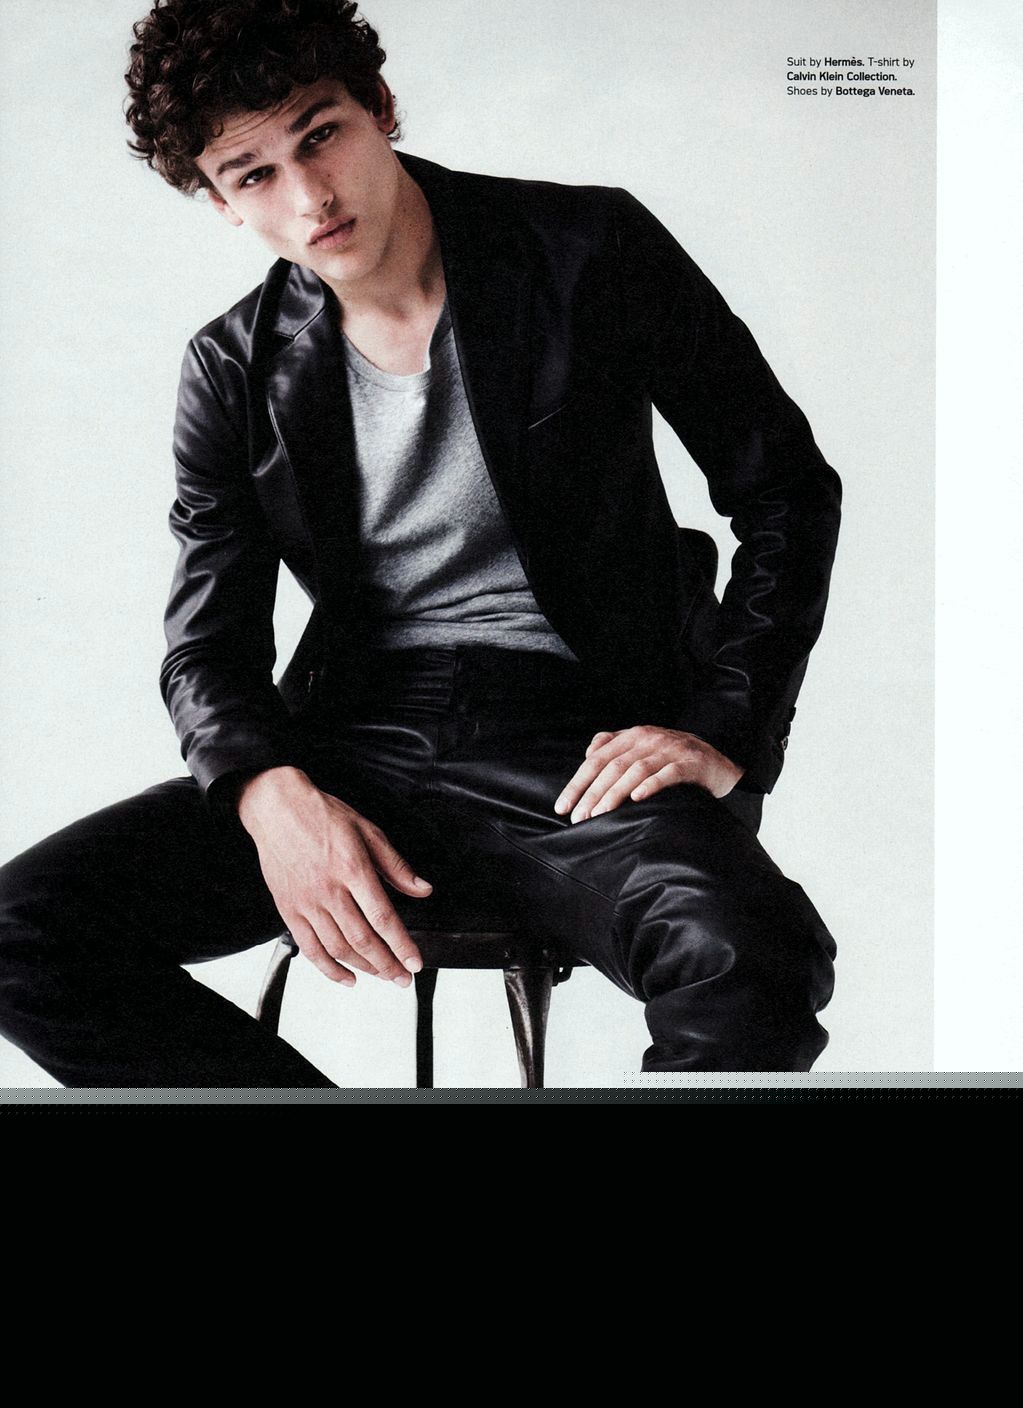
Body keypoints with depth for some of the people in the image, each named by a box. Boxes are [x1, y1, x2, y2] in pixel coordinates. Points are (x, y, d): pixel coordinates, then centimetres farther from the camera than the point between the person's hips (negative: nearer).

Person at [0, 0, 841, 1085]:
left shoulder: (591, 254, 0)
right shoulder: (234, 372, 7)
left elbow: (789, 492, 5)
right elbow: (206, 648, 8)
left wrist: (726, 734, -8)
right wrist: (273, 793, -15)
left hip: (584, 751, -3)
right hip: (359, 751, 4)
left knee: (753, 973, -36)